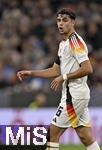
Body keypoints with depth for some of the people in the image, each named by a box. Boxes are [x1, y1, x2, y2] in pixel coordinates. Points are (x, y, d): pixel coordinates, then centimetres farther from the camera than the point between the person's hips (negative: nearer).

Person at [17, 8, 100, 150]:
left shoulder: (75, 41, -14)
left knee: (53, 132, -4)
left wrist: (64, 77, -16)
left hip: (74, 95, -10)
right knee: (86, 137, 7)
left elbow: (87, 69, -22)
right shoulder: (63, 43, 17)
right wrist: (31, 73, 16)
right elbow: (55, 70, 24)